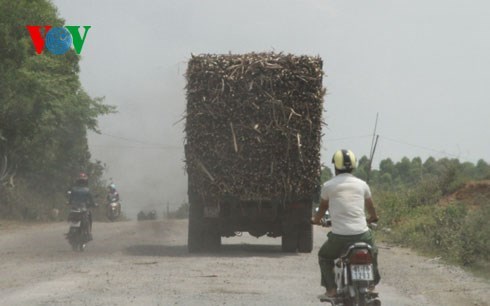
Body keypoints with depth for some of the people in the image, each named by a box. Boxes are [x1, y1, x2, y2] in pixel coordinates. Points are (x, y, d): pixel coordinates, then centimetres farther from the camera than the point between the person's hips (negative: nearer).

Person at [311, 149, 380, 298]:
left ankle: (331, 288, 12)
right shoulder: (362, 184, 8)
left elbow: (323, 208, 16)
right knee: (372, 253, 34)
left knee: (324, 256, 25)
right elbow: (370, 206, 24)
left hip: (339, 236, -2)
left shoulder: (328, 185, 1)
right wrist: (373, 218, 47)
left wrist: (316, 219, 39)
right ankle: (371, 284, 29)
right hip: (362, 234, 2)